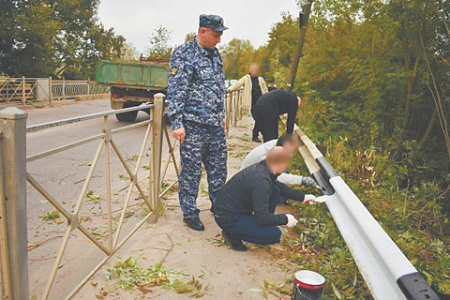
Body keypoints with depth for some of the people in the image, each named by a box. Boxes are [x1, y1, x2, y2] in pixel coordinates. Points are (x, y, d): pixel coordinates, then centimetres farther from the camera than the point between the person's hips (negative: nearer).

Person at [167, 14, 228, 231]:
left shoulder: (215, 54, 14)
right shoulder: (184, 54, -10)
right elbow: (175, 91, -14)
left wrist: (222, 115, 22)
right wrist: (177, 123, -17)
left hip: (216, 124, 8)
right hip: (193, 124, -7)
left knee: (219, 168, 16)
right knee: (191, 171, 2)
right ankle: (189, 213, 17)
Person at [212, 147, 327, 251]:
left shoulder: (261, 168, -1)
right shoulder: (260, 181, -30)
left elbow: (280, 186, 21)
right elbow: (262, 218, -27)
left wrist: (302, 197, 23)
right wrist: (285, 219, -11)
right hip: (227, 218, -9)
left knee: (275, 190, 6)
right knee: (275, 234, -17)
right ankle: (233, 233, -3)